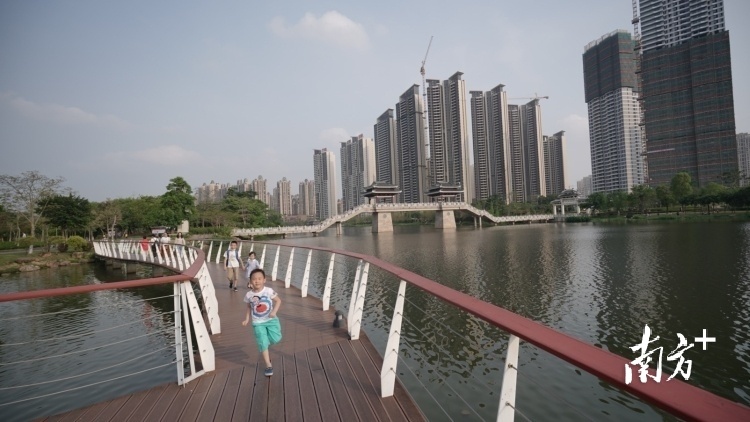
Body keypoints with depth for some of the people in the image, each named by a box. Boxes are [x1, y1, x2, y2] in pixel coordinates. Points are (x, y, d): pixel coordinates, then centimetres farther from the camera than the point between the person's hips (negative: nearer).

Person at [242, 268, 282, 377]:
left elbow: (278, 300, -6)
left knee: (276, 338, -10)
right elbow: (249, 307, 10)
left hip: (271, 319, -1)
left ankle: (266, 344, 25)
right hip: (258, 322, 1)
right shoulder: (249, 295, -7)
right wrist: (247, 319, 5)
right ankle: (268, 366, 11)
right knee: (263, 343, -2)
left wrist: (274, 311, -19)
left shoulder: (269, 291, -15)